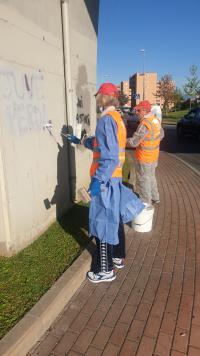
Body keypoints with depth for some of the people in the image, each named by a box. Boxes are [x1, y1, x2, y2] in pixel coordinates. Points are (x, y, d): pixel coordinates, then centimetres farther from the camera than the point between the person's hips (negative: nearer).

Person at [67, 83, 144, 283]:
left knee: (103, 223, 1)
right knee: (114, 218, 19)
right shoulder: (116, 117, 13)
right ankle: (118, 257, 36)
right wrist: (81, 141, 31)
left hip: (106, 179, -10)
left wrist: (98, 179, -25)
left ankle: (106, 270, 14)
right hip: (115, 176, 10)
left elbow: (110, 156, -25)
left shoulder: (106, 119, -17)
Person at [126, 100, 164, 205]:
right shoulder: (156, 120, 2)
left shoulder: (144, 124, -25)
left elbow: (134, 142, -24)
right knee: (151, 177, 24)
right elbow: (161, 135, 16)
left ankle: (146, 203, 17)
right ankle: (154, 197, 38)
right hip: (153, 156, 9)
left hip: (144, 157, -9)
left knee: (144, 180, 5)